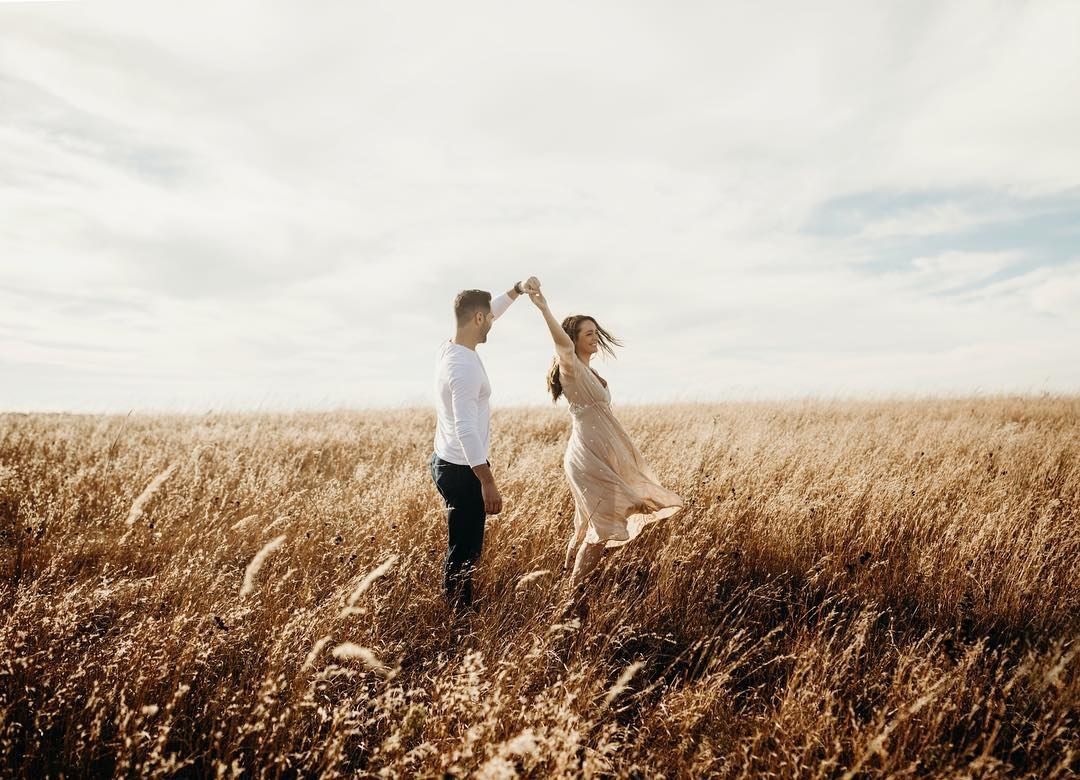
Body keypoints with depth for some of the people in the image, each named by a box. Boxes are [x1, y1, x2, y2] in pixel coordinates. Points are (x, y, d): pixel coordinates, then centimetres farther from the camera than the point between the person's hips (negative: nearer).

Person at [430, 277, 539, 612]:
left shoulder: (449, 347, 4)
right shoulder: (464, 367, -25)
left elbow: (489, 310, 21)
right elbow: (466, 430, -30)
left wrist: (518, 289, 20)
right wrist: (487, 482, -30)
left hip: (446, 462, 10)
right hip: (463, 470, -10)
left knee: (462, 547, 20)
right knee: (464, 552, -1)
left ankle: (457, 606, 31)